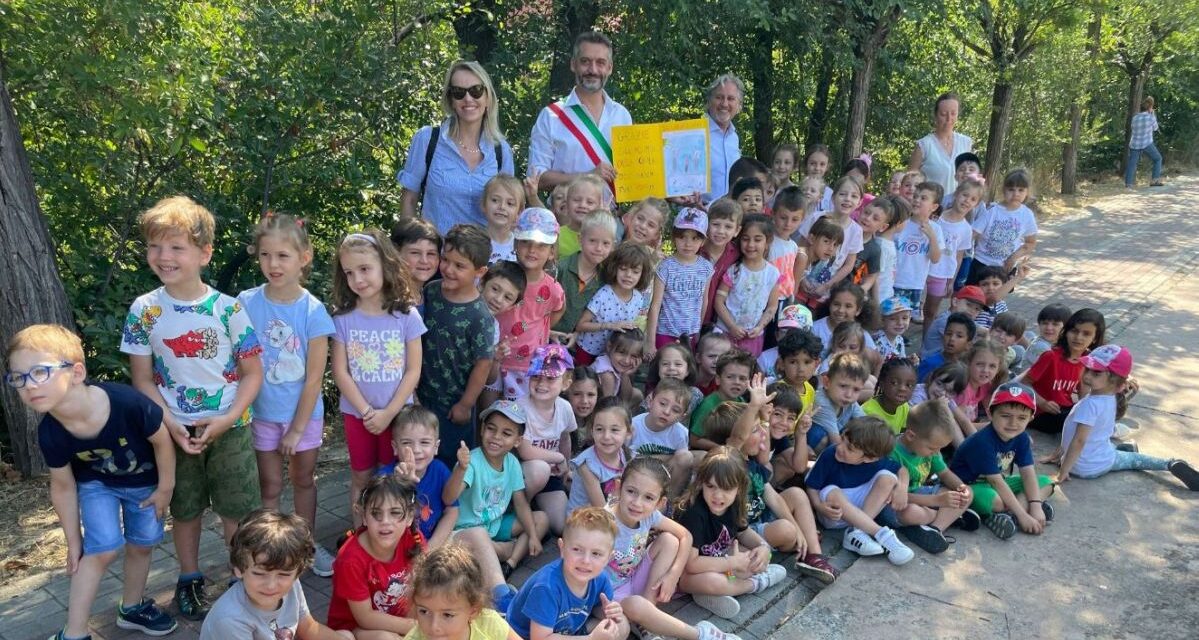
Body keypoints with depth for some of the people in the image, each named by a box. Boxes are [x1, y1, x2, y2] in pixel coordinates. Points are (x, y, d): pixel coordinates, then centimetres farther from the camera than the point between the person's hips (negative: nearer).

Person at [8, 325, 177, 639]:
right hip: (96, 483, 0)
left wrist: (165, 487, -9)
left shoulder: (126, 403, -41)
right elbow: (63, 487, -10)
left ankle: (132, 607, 39)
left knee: (141, 545, 14)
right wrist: (74, 540, -1)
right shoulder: (50, 434, -28)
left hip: (145, 481, 0)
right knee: (102, 550, -11)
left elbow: (162, 439, -21)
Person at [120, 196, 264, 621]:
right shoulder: (144, 311, -7)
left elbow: (252, 372, -6)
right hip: (175, 431, 2)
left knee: (236, 512, 7)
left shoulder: (227, 309, -12)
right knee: (185, 511, 17)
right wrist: (170, 423, -13)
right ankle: (189, 579, 37)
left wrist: (228, 419, -18)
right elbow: (142, 378, -1)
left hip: (229, 429, -1)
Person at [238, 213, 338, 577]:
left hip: (304, 412, 0)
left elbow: (314, 378, -12)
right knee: (269, 486, 12)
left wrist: (297, 428, -10)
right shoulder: (246, 303, -11)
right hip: (262, 412, 0)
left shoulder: (313, 310, -15)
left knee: (304, 479, 16)